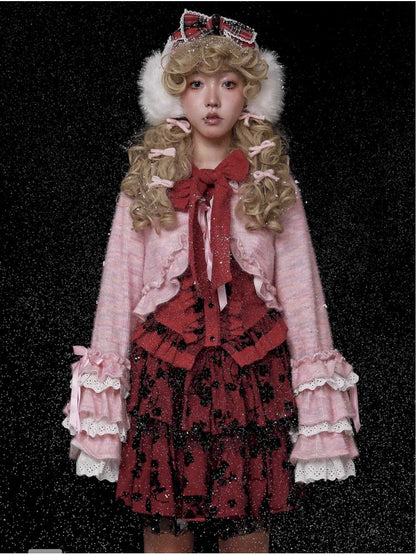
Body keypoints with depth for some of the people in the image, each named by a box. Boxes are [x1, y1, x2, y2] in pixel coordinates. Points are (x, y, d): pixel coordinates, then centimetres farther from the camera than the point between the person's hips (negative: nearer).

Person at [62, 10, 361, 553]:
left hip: (254, 380, 0)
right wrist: (101, 406, 1)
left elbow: (301, 291, 3)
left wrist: (318, 410, -2)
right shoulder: (146, 184, 5)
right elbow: (117, 290, 4)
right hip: (164, 378, 0)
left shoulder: (273, 186, 6)